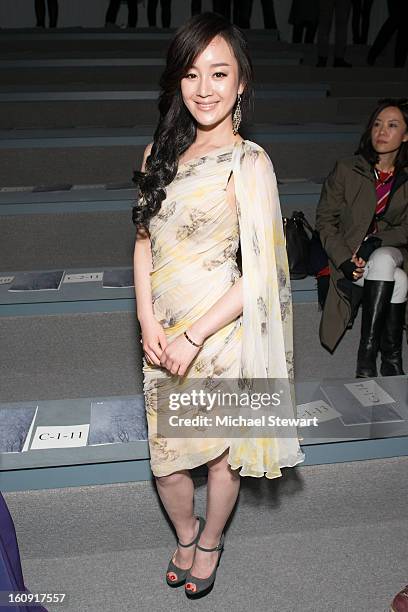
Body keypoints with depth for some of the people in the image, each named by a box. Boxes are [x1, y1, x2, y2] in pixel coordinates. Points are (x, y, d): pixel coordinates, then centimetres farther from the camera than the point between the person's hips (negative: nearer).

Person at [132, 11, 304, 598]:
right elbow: (144, 240, 6)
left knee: (221, 452, 14)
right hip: (162, 335, 5)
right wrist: (149, 321, -6)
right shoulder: (163, 153, 5)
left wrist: (193, 336, -15)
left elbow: (258, 275, -15)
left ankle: (210, 541, 45)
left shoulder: (249, 163, -12)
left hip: (218, 333, -4)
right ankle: (185, 535, 46)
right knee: (165, 456, 14)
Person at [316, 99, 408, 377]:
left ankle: (368, 353, -26)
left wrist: (375, 242, -17)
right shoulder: (346, 170, -2)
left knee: (382, 261, -35)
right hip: (350, 255, -1)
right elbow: (325, 220, -2)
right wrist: (344, 260, -15)